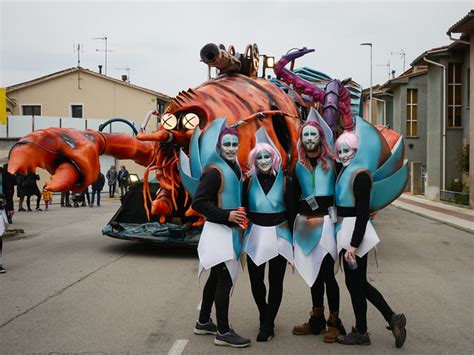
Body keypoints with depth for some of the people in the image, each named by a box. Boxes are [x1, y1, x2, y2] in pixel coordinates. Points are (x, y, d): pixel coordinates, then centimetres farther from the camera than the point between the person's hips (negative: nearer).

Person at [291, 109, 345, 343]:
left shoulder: (331, 162, 1)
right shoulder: (298, 165, 10)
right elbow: (294, 197, 12)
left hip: (326, 222, -4)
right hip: (305, 224, 4)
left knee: (327, 272, -4)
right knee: (313, 273, 11)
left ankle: (334, 322, 6)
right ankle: (317, 319, 21)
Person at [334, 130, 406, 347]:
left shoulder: (360, 174, -15)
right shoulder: (345, 171, 11)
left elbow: (363, 213, -20)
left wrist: (353, 244, -22)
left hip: (355, 231, -9)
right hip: (347, 231, 9)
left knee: (354, 283, 3)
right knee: (359, 282, 15)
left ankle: (361, 333, 17)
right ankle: (392, 319, 20)